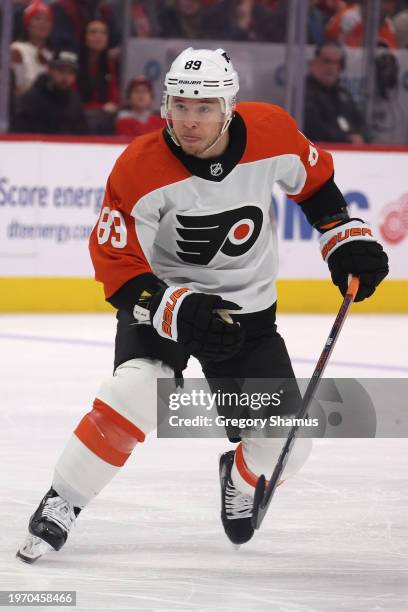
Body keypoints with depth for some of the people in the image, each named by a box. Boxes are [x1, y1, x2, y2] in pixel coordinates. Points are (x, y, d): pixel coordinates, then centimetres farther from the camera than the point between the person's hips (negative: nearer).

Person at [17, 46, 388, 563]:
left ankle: (240, 478, 35)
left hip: (248, 307, 3)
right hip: (162, 294, -3)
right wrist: (178, 310, -35)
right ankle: (61, 504, -13)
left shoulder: (272, 132, -17)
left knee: (285, 443, -2)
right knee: (135, 392, -30)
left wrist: (347, 238, 2)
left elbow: (313, 178, 7)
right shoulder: (140, 170, -25)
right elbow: (117, 267, -22)